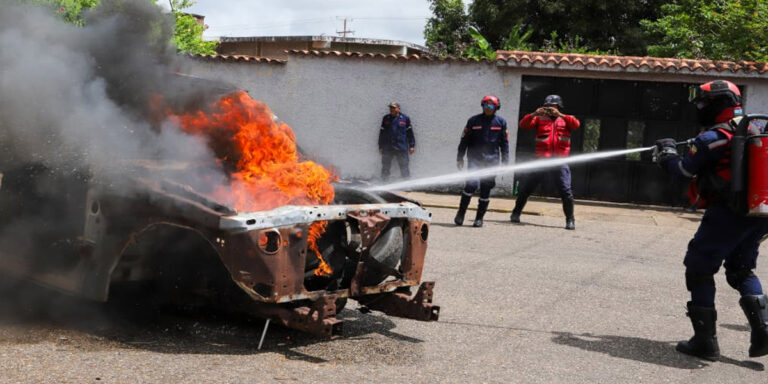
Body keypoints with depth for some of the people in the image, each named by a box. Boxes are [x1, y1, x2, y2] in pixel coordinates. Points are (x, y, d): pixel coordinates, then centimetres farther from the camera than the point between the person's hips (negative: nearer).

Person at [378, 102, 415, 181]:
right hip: (388, 148, 2)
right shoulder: (386, 118, 10)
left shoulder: (405, 118, 4)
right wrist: (381, 147, 10)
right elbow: (382, 133, 13)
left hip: (401, 148, -2)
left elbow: (410, 133, 8)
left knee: (404, 167, -1)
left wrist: (412, 146, 5)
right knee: (385, 167, 3)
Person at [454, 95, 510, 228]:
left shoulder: (501, 122, 6)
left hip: (491, 161, 2)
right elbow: (464, 140, 7)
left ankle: (479, 218, 15)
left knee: (486, 190, 3)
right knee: (472, 184, -17)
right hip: (475, 159, -2)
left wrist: (505, 162, 5)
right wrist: (460, 158, 5)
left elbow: (504, 143, 10)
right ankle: (461, 212, -1)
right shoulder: (473, 121, 3)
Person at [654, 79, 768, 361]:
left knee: (699, 269, 5)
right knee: (742, 271, 23)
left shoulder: (712, 138, -13)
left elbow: (685, 170, -3)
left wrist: (667, 154, 15)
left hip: (728, 214, -7)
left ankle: (705, 341, 4)